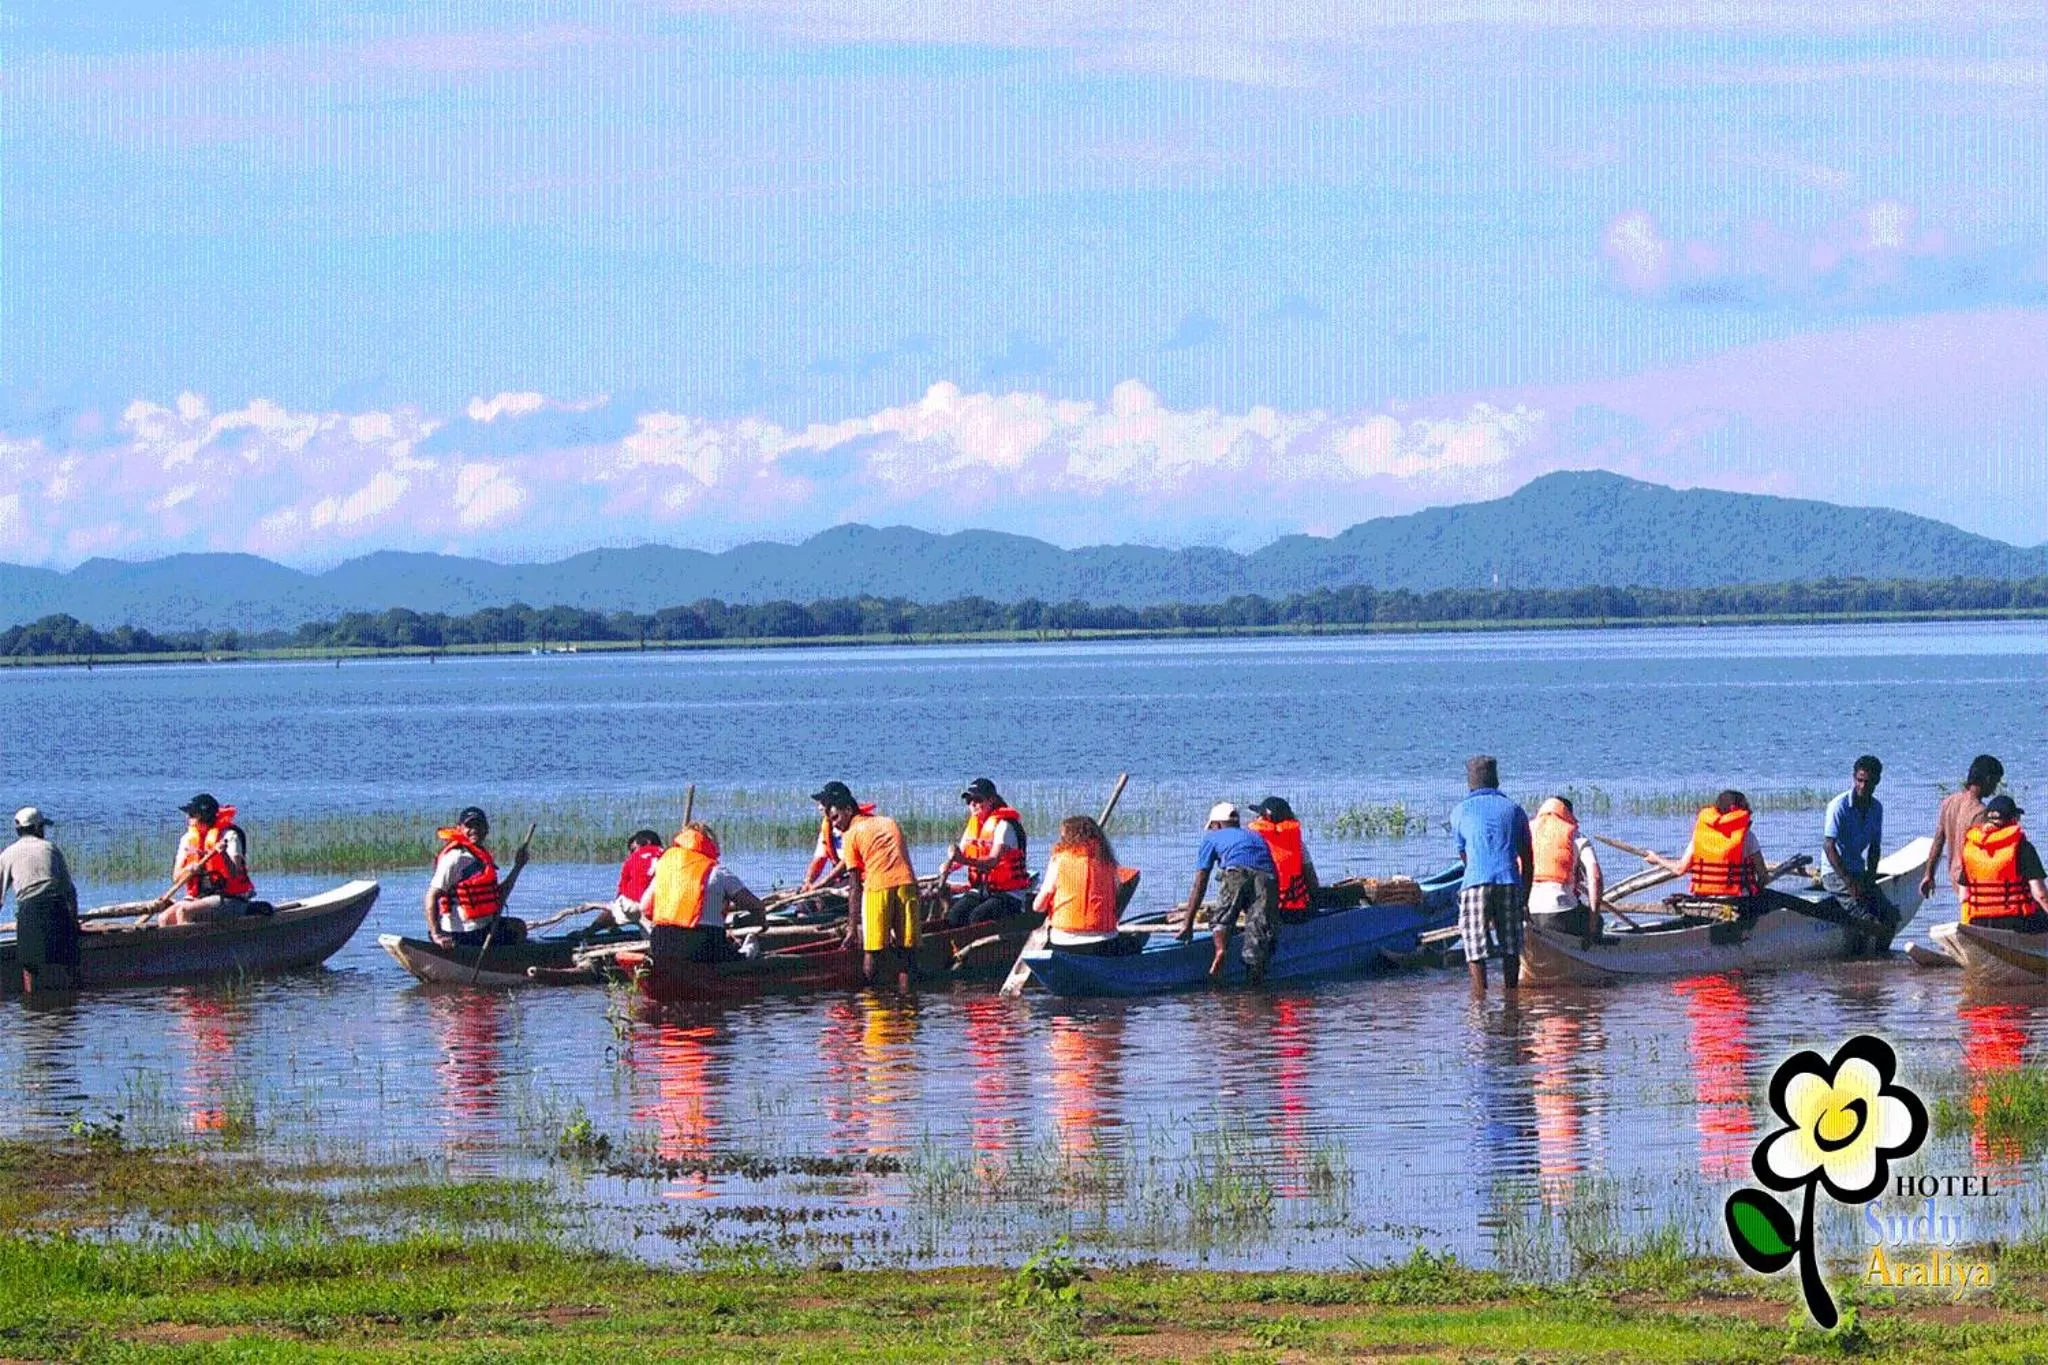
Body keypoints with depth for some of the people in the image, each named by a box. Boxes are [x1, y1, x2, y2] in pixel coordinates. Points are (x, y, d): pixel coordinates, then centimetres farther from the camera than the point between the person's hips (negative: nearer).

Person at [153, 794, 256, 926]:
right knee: (164, 918, -18)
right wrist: (189, 870, -15)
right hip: (198, 897, 6)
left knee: (183, 911, -30)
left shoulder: (229, 836, -8)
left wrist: (224, 855, -37)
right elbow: (176, 878, 7)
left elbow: (234, 874, -18)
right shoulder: (188, 839, 9)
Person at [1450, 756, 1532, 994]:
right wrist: (1524, 899, 23)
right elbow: (1527, 860, 17)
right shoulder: (1514, 810, 18)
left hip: (1475, 884, -2)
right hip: (1510, 883, 2)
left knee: (1476, 952, 0)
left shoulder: (1460, 812, 15)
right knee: (1511, 949, 11)